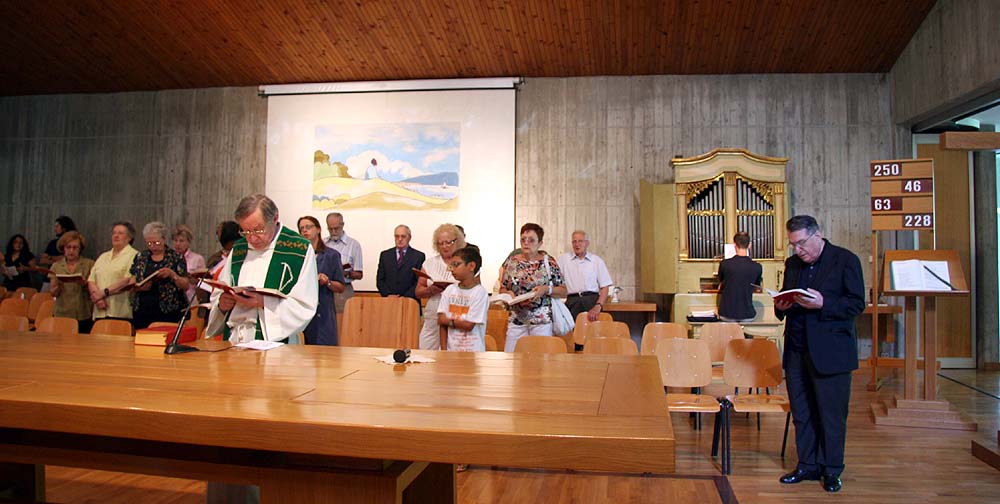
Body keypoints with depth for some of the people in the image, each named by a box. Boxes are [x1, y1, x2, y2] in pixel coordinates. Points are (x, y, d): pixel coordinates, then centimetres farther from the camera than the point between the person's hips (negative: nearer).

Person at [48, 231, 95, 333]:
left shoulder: (89, 264, 4)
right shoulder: (56, 266, 9)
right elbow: (53, 293, 8)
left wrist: (85, 284, -17)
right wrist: (58, 286, -12)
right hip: (62, 315, 2)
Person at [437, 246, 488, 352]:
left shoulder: (480, 292, -8)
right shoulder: (449, 290, 7)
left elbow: (469, 325, -10)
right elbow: (442, 322, 3)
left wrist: (449, 321, -2)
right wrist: (443, 350, -4)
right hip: (450, 349, 4)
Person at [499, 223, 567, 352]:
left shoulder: (549, 262, 0)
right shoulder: (511, 262, 7)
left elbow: (563, 291, 2)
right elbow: (502, 289, 14)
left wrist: (547, 289, -14)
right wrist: (508, 293, -7)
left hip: (542, 319, -2)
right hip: (516, 319, 2)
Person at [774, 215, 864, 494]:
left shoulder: (846, 260, -4)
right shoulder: (792, 263, 13)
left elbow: (856, 304, -9)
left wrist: (823, 304, -22)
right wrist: (781, 306, -4)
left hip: (830, 352, -5)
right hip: (797, 350, 5)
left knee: (832, 413, 4)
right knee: (801, 413, 11)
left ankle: (831, 470, 18)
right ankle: (808, 465, 23)